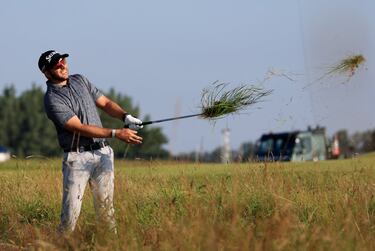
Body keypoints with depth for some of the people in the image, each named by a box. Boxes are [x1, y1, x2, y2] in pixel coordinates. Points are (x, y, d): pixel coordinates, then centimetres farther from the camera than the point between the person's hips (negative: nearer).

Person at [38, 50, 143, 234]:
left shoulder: (80, 80, 11)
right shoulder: (52, 99, -11)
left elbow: (105, 103, 15)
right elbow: (80, 128, -17)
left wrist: (125, 116, -6)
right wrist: (116, 134, -22)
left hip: (102, 154, 5)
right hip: (77, 158, -5)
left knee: (106, 207, 5)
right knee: (71, 210, -9)